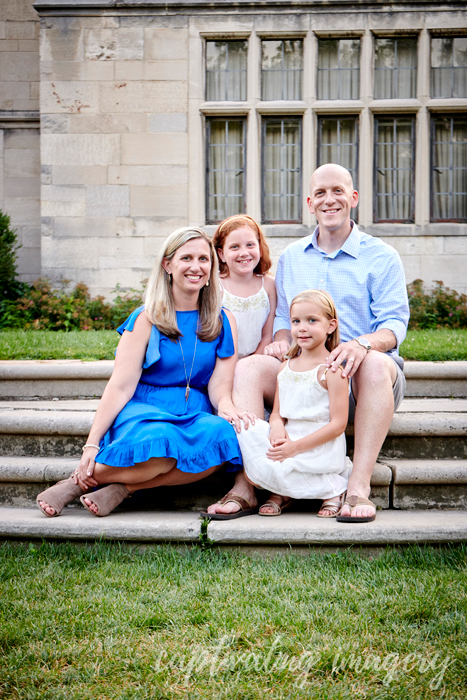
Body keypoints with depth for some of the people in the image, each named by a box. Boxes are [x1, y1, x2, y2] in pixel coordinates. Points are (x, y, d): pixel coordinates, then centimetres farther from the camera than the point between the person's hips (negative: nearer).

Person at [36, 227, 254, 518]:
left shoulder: (223, 322, 9)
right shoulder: (146, 319, 0)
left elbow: (220, 384, 4)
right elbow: (120, 386, -4)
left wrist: (226, 406, -21)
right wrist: (92, 444, -10)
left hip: (195, 416, 3)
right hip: (144, 410, -3)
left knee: (224, 437, -33)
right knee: (161, 444, -38)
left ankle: (122, 488, -24)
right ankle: (78, 481, -15)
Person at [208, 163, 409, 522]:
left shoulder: (381, 256, 5)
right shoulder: (291, 257, 18)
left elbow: (395, 323, -5)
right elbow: (284, 317, 21)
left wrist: (363, 343, -28)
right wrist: (282, 341, -4)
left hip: (358, 383, -3)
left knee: (376, 364, -38)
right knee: (248, 369, -23)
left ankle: (359, 486, -38)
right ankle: (244, 485, -28)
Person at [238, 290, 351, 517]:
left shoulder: (332, 369, -8)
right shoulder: (286, 367, 13)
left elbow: (338, 424, -13)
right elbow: (277, 412, 16)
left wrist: (296, 447, -19)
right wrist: (277, 427, -10)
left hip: (320, 445, -7)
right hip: (289, 438, 7)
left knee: (264, 470, -26)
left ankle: (334, 489, -6)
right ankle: (281, 493, 3)